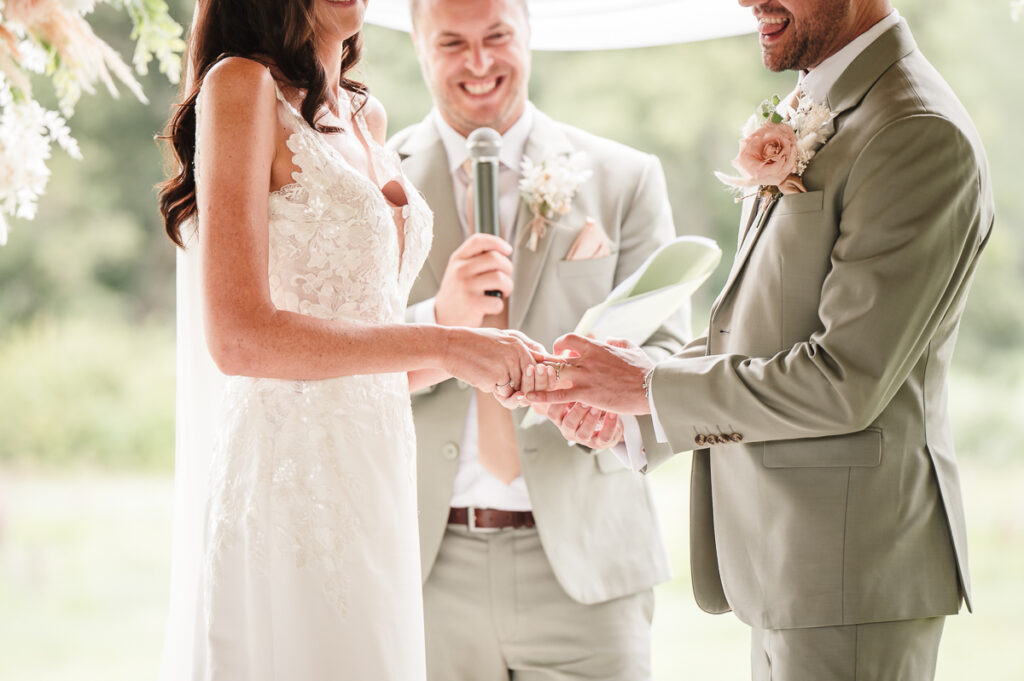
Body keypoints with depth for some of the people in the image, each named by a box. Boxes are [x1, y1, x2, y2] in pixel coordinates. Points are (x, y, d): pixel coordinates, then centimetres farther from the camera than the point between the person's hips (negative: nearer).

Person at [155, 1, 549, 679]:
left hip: (379, 484, 8)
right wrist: (442, 345, -15)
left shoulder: (367, 117, 16)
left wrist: (513, 361, 5)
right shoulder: (241, 85, -8)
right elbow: (240, 337, -17)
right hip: (293, 485, -8)